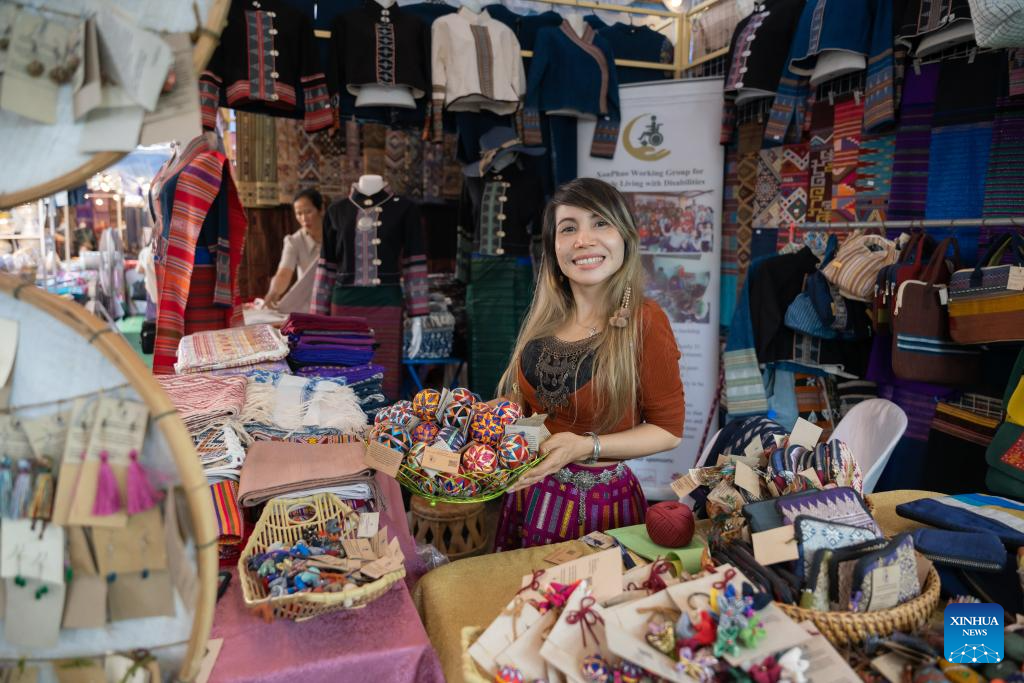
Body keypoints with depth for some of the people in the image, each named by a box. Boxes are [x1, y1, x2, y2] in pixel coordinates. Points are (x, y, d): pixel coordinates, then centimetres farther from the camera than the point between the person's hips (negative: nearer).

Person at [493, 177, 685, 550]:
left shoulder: (644, 322, -16)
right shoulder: (545, 317, -1)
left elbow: (669, 429, -11)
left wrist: (586, 447, -23)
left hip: (600, 503, -5)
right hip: (531, 495, 5)